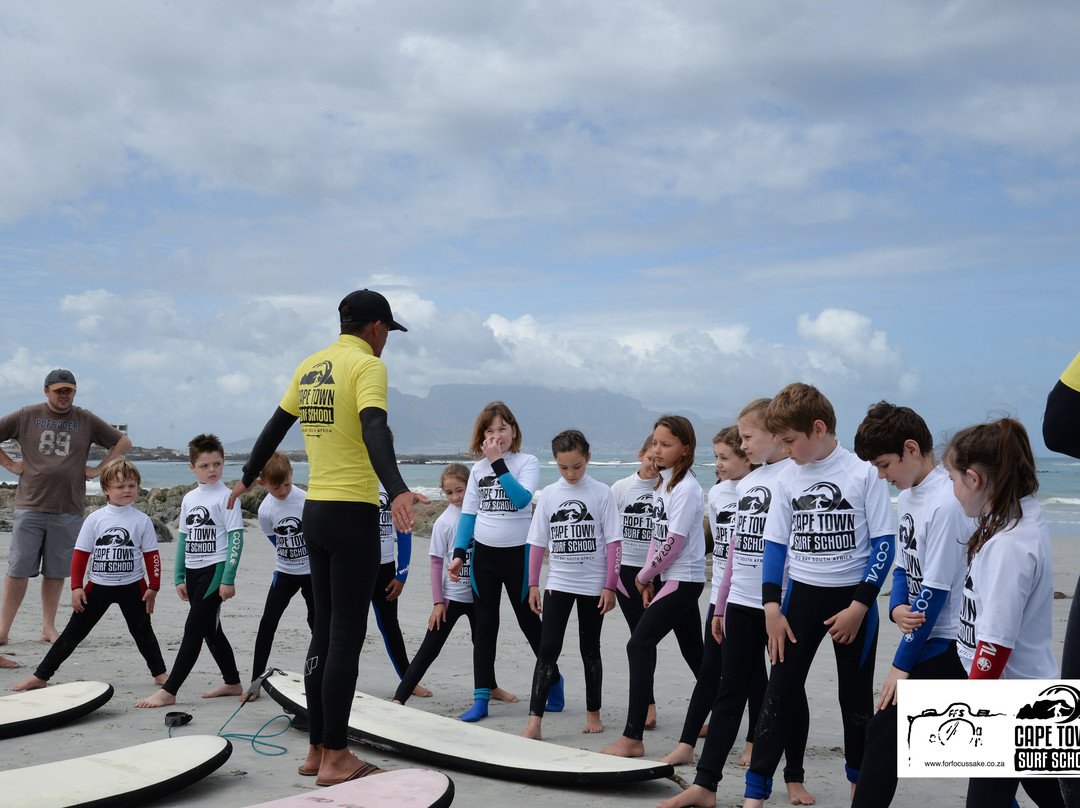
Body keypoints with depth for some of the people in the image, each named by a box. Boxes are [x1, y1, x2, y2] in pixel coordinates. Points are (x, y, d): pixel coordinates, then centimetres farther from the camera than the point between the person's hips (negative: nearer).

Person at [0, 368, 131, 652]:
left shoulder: (86, 420, 8)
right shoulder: (27, 416, 5)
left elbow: (123, 442, 14)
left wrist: (99, 469, 6)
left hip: (69, 510, 1)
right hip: (30, 506, -1)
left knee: (56, 572, 6)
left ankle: (48, 627, 16)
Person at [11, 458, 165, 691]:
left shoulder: (141, 520, -2)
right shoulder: (95, 519, -2)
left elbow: (151, 556, 2)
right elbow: (80, 555, 1)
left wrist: (153, 587, -1)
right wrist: (76, 587, -3)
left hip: (132, 587, -1)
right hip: (98, 586, 1)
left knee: (142, 632, 9)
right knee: (73, 633, 4)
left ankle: (160, 673, 23)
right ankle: (40, 676, 10)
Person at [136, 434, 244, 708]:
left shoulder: (226, 496, -8)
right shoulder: (189, 499, 12)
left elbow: (236, 538, -12)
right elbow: (183, 539, 16)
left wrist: (228, 579, -16)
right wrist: (179, 577, 13)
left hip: (215, 569, -7)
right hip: (193, 571, 8)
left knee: (194, 629, -9)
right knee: (209, 630, 13)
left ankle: (168, 691, -10)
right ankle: (232, 682, 25)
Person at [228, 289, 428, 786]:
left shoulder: (310, 366, 13)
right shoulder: (368, 366, -9)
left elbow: (275, 427, 21)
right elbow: (373, 430, -26)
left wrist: (249, 476, 35)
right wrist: (396, 490, -38)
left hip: (314, 511, 8)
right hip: (353, 513, -8)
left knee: (325, 632, 14)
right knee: (347, 635, -3)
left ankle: (316, 750, 19)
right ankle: (336, 758, 2)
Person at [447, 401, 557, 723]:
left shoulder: (527, 462, -4)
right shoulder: (478, 468, 8)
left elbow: (522, 498, -21)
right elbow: (468, 513, 8)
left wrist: (499, 463, -20)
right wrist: (458, 553, -1)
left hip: (517, 552, -4)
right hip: (483, 553, 4)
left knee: (529, 621, 7)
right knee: (484, 626, 5)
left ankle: (553, 680, 26)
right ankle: (481, 699, 7)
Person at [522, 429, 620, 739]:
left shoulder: (601, 493, -3)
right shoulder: (549, 494, 3)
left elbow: (614, 542, -3)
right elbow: (538, 543, 7)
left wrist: (610, 586, -6)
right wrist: (533, 585, 4)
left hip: (593, 585, -1)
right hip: (558, 583, 1)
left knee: (590, 649, 9)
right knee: (548, 650, -6)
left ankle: (593, 713, 25)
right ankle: (534, 722, -8)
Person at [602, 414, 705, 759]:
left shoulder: (687, 488, -16)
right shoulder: (662, 483, 12)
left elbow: (674, 543, -19)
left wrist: (643, 577, -8)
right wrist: (649, 580, 8)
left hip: (683, 580, -9)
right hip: (673, 579, 9)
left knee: (639, 645, -15)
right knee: (694, 651, 17)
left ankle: (632, 738, -15)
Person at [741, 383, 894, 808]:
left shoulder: (864, 472, -10)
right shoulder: (788, 478, 1)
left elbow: (884, 542, -8)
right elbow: (775, 544, 5)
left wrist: (859, 605, -13)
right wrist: (772, 608, -1)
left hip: (853, 597, -2)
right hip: (803, 595, 3)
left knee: (856, 696, 10)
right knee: (779, 693, -1)